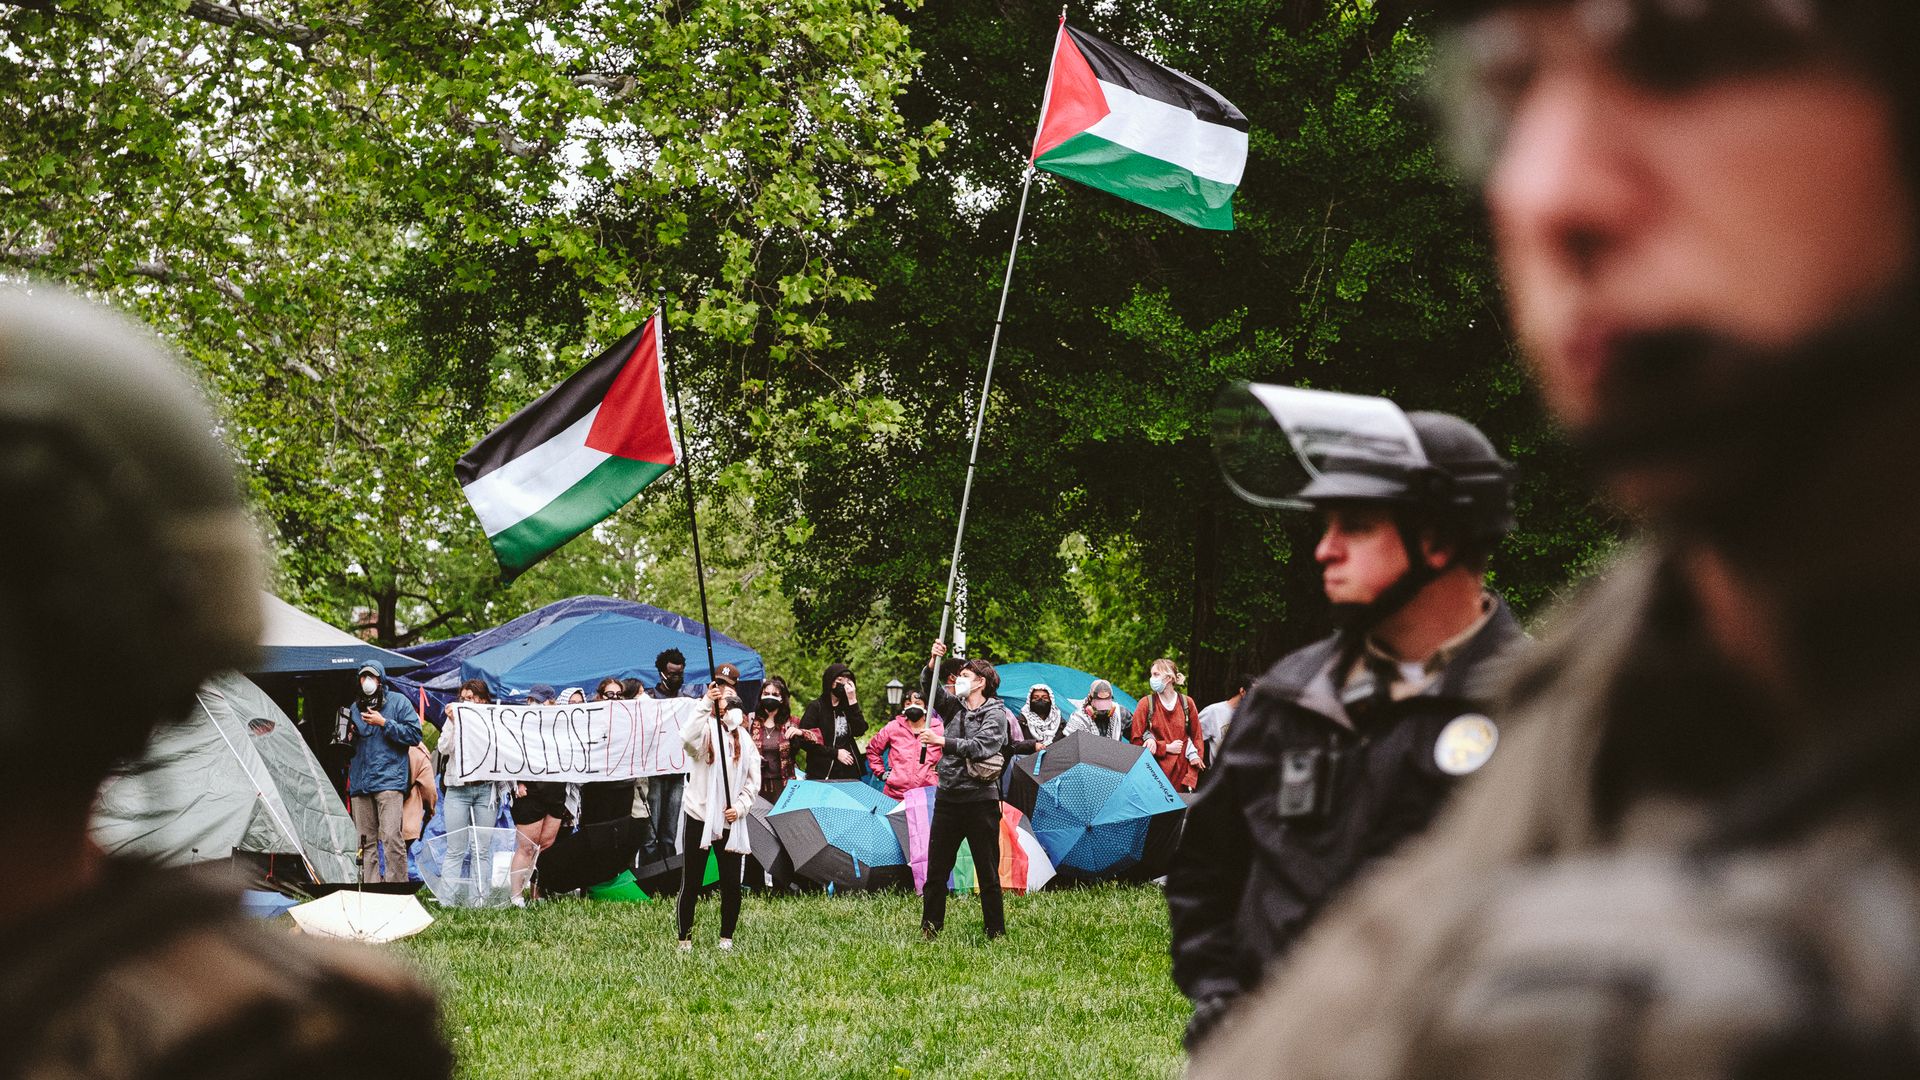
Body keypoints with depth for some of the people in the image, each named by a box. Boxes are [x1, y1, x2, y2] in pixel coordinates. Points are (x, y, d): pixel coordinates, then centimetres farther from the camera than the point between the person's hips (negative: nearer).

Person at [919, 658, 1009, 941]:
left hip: (979, 800, -6)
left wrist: (942, 741, -19)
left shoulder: (995, 714, -5)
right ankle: (929, 931, 11)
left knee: (988, 874, 1)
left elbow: (980, 747, -19)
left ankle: (995, 934, 7)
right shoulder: (955, 707, 13)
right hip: (947, 798, 6)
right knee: (935, 871, 5)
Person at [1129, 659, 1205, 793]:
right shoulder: (1146, 704, 1)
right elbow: (1136, 741, 0)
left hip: (1182, 771, 1)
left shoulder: (1187, 703, 6)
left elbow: (1196, 737, 11)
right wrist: (1167, 748, -7)